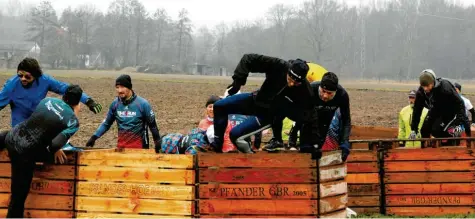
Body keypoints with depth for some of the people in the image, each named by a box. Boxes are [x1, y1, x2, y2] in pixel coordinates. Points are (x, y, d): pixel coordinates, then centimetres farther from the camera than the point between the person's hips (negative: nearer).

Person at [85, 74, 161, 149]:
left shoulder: (142, 104, -9)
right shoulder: (115, 104, 1)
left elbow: (152, 124, -1)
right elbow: (107, 123, 12)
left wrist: (157, 141, -4)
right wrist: (94, 137, 5)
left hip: (138, 146, -3)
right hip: (121, 147, 3)